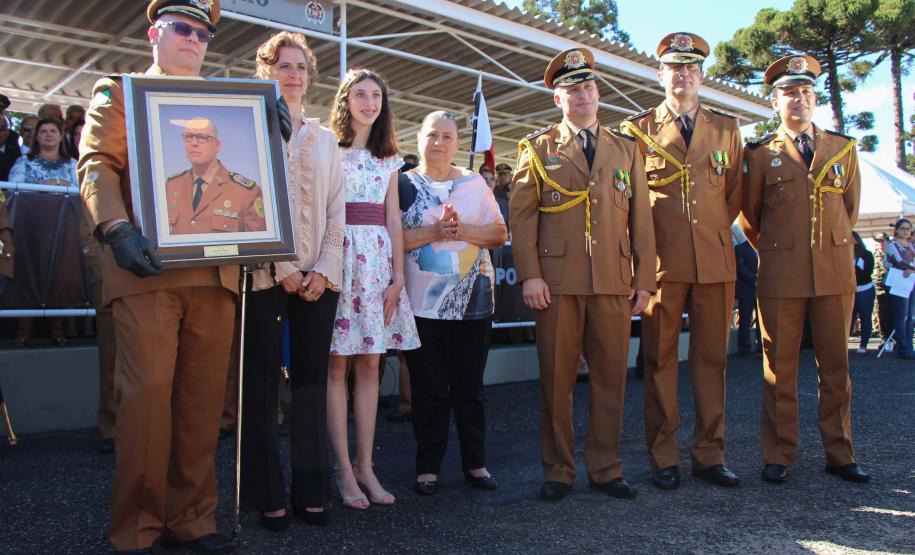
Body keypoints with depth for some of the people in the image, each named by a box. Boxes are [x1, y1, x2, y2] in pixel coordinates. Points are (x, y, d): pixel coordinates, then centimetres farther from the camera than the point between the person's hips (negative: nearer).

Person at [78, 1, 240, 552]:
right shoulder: (118, 92, 15)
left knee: (204, 398, 3)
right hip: (149, 265, -3)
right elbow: (97, 164, 1)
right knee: (147, 392, -8)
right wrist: (116, 229, -17)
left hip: (216, 272, 4)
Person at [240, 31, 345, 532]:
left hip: (318, 276, 4)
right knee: (263, 382, 0)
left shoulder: (324, 139, 18)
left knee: (313, 379, 4)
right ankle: (267, 495, 9)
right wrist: (282, 266, -11)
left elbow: (337, 208, 11)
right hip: (265, 272, -3)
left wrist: (324, 269, -2)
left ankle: (311, 490, 12)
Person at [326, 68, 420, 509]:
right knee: (336, 365, -2)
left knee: (369, 365, 5)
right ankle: (344, 470, 5)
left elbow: (393, 219, 13)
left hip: (377, 260, 4)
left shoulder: (388, 158, 17)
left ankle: (365, 466, 12)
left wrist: (398, 274, 5)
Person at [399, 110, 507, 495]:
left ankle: (475, 462, 20)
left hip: (473, 301, 2)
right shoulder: (403, 184, 5)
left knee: (469, 386, 9)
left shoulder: (475, 183, 11)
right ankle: (428, 467, 15)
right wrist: (432, 233, -17)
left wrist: (462, 230, -11)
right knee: (429, 389, 3)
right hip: (422, 302, -2)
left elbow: (499, 233, 5)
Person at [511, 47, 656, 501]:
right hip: (557, 282, -2)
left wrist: (644, 280, 6)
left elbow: (641, 219, 13)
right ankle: (558, 471, 15)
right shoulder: (538, 148, 9)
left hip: (613, 284, 3)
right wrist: (529, 275, -8)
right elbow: (521, 215, 2)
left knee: (611, 377, 6)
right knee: (556, 379, 3)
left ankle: (605, 468, 20)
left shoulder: (627, 149, 16)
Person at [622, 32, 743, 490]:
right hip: (662, 262, -2)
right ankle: (663, 459, 10)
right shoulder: (638, 130, 6)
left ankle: (709, 456, 16)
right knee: (660, 361, 1)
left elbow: (735, 193, 20)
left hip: (716, 260, 3)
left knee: (711, 359, 6)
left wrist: (713, 231, 15)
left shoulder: (726, 128, 13)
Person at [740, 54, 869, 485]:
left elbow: (850, 209, 20)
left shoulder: (843, 149, 12)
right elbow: (749, 216, 11)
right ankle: (778, 457, 11)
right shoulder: (761, 154, 3)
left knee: (835, 366, 7)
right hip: (781, 276, -2)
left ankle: (839, 455, 18)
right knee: (780, 369, 3)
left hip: (835, 272, 3)